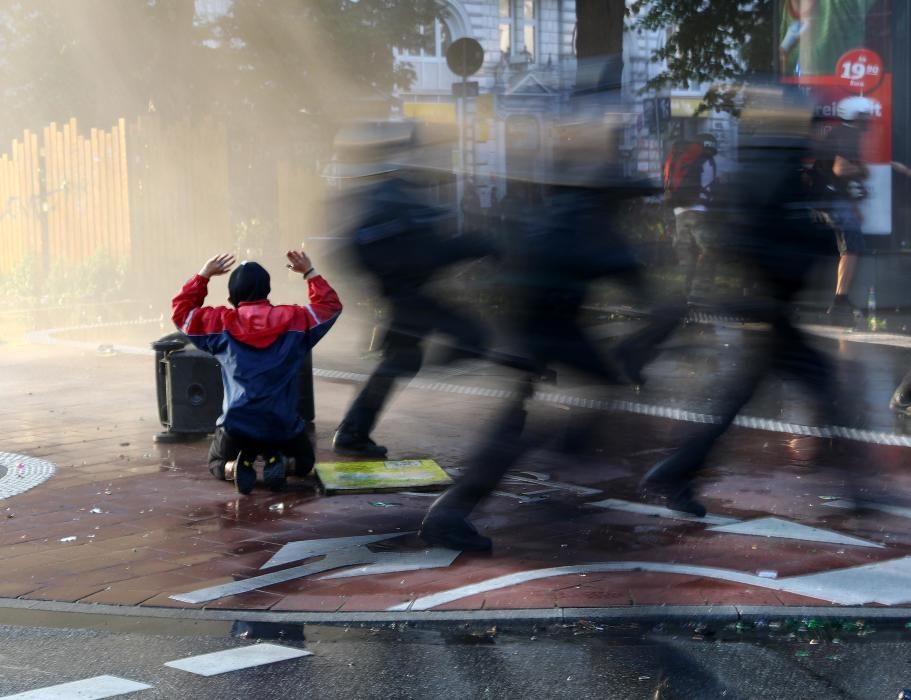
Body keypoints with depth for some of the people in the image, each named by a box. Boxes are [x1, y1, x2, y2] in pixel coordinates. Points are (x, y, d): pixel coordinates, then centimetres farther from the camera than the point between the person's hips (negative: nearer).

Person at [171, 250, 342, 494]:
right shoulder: (294, 319, -1)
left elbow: (181, 309, 14)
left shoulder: (220, 323, -2)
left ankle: (236, 466, -8)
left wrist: (204, 275, 17)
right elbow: (330, 304, 15)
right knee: (304, 463, 29)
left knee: (218, 465, 29)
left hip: (235, 427, 0)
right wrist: (309, 272, 24)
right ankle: (279, 462, -7)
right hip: (283, 426, 0)